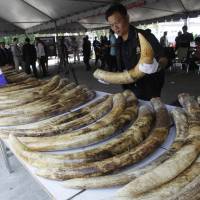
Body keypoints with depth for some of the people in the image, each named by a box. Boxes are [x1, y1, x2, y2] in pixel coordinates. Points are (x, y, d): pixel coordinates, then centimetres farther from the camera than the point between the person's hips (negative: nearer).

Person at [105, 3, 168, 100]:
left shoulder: (144, 36, -15)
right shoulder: (119, 42, 4)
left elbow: (163, 59, -16)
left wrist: (157, 66, -38)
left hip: (149, 91, -6)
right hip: (130, 90, 6)